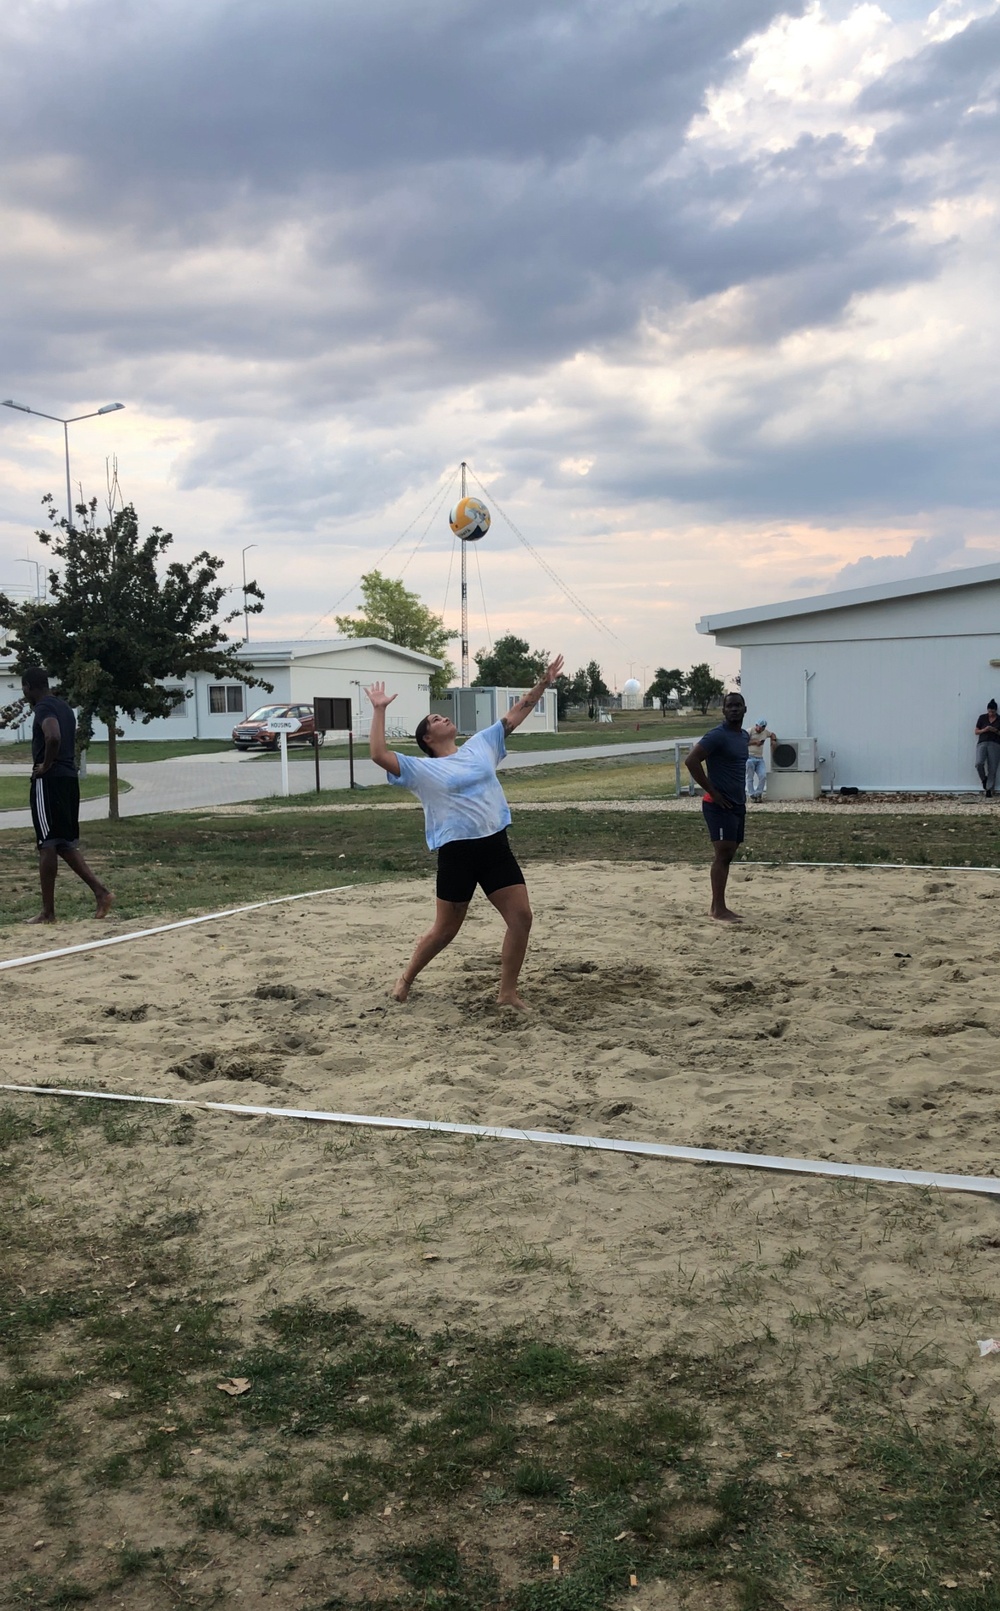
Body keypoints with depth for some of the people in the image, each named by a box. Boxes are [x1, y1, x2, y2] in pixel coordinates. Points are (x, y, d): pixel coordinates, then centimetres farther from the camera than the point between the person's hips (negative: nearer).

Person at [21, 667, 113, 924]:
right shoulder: (64, 707, 17)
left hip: (49, 781, -9)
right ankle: (100, 891, 1)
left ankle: (48, 912, 2)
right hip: (69, 779, 9)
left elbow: (53, 737, -31)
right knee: (65, 844, 14)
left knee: (47, 845, -3)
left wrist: (45, 765, -17)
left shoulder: (44, 708, -12)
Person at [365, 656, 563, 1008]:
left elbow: (515, 714, 15)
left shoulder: (480, 745, 11)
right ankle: (405, 978, 30)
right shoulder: (421, 768, -3)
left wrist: (543, 683, 10)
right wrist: (379, 710, -14)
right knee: (445, 930, 6)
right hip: (456, 851, -4)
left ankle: (508, 993, 8)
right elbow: (379, 755, -16)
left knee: (521, 917, -4)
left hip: (495, 845, 4)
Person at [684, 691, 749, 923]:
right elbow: (692, 760, -23)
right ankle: (719, 910, -7)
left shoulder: (744, 736, 13)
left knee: (728, 854, 10)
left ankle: (718, 906, 15)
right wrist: (712, 791, -19)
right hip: (719, 805, -9)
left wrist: (742, 794, 16)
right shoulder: (717, 736, -14)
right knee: (723, 853, -10)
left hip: (738, 804, 9)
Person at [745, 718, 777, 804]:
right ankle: (751, 796, -3)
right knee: (750, 778, -8)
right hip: (750, 757, -5)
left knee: (763, 776, -10)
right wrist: (755, 742, -19)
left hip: (760, 758, 5)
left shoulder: (765, 732, 13)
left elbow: (772, 734, 33)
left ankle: (758, 794, 1)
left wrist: (774, 740, 11)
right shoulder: (750, 731, -7)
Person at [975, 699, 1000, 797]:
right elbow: (976, 731, 8)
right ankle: (984, 780, 5)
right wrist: (984, 730, -10)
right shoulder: (982, 718, 7)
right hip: (982, 743, 0)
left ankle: (989, 790, 3)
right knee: (979, 763, -23)